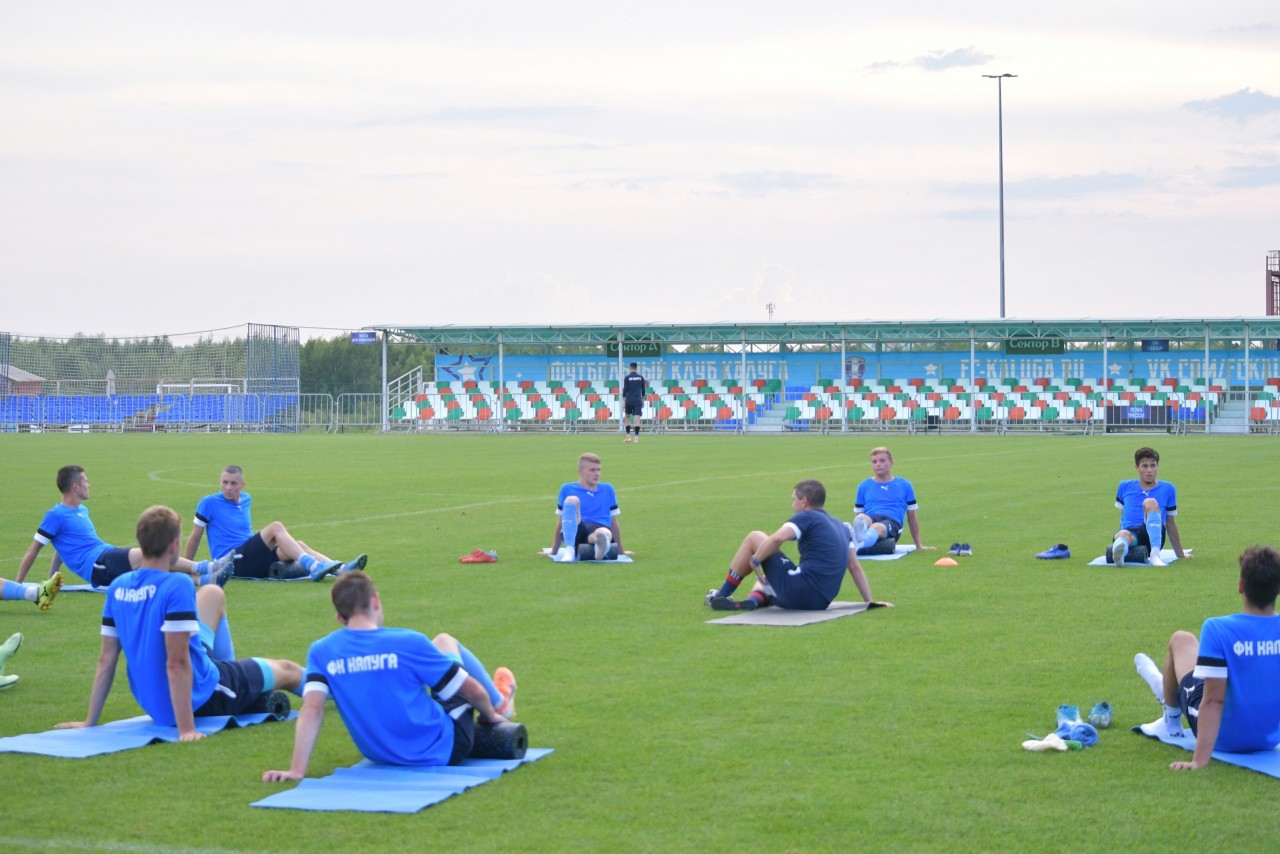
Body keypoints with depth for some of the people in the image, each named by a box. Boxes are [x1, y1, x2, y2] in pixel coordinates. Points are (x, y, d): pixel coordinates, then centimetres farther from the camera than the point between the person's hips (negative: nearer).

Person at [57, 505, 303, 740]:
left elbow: (106, 659, -2)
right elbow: (177, 663, -29)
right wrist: (186, 729, -27)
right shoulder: (177, 585, -27)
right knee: (288, 670, 18)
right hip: (199, 700, -7)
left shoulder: (117, 587, -6)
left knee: (213, 594, 23)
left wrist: (90, 722, 4)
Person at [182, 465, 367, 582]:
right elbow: (195, 536, 3)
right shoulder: (209, 503, -2)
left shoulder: (246, 499, 17)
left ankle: (340, 568, -34)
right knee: (276, 527, -26)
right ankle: (313, 567, -42)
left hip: (253, 562, 7)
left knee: (299, 545, -15)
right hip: (232, 561, -7)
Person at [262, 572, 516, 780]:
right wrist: (491, 713, 9)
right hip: (444, 751, -4)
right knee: (445, 642, 19)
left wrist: (297, 770, -22)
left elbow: (312, 709, -21)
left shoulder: (321, 652, -10)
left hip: (380, 756, 4)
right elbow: (473, 690, -12)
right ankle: (500, 703, 40)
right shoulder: (407, 642, -19)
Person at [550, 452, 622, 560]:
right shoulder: (567, 489, 17)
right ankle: (569, 550, -45)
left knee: (605, 533, -38)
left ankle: (601, 547, -78)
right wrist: (554, 551, 20)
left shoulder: (607, 489, 23)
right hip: (573, 532, 0)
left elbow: (614, 523, 26)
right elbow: (561, 522, 20)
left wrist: (620, 551, 27)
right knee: (572, 500, -29)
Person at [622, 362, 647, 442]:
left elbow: (625, 390, -6)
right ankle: (636, 437, -12)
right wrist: (643, 400, 20)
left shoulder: (627, 378, -3)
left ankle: (628, 436, 10)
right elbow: (643, 390, 9)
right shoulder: (641, 377, 4)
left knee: (627, 417, 15)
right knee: (637, 418, -4)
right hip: (638, 401, 1)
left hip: (629, 401, -1)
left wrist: (623, 402, -2)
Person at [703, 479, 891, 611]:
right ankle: (753, 600, -3)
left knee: (754, 538, 8)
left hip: (798, 591, -8)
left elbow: (776, 539, -20)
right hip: (822, 602, 8)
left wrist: (755, 561, -6)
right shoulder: (842, 527, 19)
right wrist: (869, 601, 22)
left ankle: (722, 595, 14)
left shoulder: (807, 517, -3)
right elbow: (855, 567, 19)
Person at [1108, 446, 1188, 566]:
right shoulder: (1125, 487, 18)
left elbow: (1170, 523, 22)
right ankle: (1119, 552, -78)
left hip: (1154, 538, 0)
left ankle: (1155, 554, -43)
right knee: (1124, 534, -39)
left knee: (1150, 502, -29)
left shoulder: (1168, 489, 16)